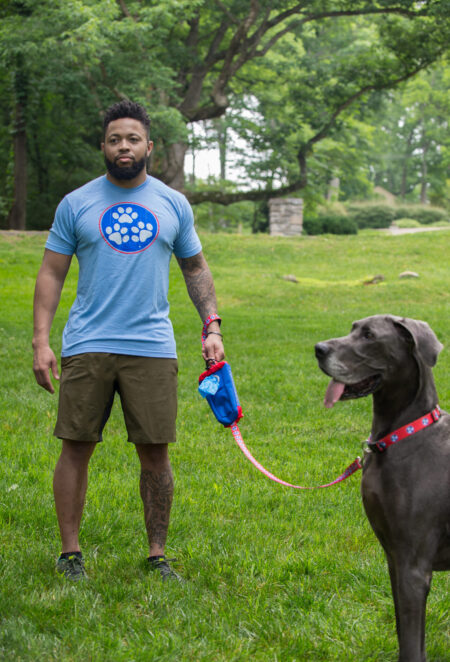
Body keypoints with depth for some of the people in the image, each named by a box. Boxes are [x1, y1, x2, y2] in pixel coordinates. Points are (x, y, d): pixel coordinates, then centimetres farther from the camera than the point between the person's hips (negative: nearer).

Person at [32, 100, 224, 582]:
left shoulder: (174, 205, 10)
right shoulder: (76, 204, 5)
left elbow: (195, 268, 18)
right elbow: (51, 274, 6)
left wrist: (212, 327, 7)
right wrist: (41, 340, -3)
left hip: (152, 347, 1)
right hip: (86, 346, -1)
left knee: (155, 453, 1)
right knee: (76, 448, 0)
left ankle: (157, 554, 14)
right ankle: (69, 551, 13)